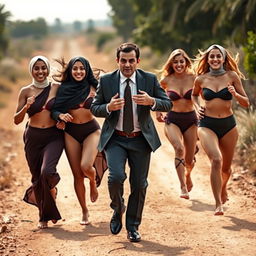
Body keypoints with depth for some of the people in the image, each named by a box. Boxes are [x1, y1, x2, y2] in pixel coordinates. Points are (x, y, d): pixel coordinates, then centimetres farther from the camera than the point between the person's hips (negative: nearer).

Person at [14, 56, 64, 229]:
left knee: (47, 172, -24)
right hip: (33, 138, 2)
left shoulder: (57, 88, 1)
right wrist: (26, 107, -17)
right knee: (37, 178, 7)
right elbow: (17, 120, 1)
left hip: (54, 136, -1)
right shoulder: (26, 91, 1)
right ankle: (44, 217, 27)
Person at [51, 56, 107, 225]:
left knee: (86, 166, -23)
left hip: (91, 130, -2)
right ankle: (85, 212, 17)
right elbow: (54, 110, 1)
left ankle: (94, 183, 14)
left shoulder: (93, 87, -1)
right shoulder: (64, 88, 2)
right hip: (71, 133, 2)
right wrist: (60, 115, -18)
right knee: (77, 175, 3)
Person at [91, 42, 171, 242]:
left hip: (141, 139, 1)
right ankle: (118, 209, 12)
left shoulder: (150, 80, -2)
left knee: (139, 184, 5)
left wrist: (151, 101, -24)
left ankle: (133, 227, 22)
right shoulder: (106, 81, -2)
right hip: (115, 138, -1)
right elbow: (94, 108, 2)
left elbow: (167, 104, -3)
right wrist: (109, 107, -20)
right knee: (116, 177, -20)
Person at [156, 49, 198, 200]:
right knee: (179, 149, -29)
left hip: (190, 120, 1)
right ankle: (183, 187, -28)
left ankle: (188, 175, 46)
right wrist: (158, 111, 12)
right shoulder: (166, 80, -3)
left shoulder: (193, 78, -4)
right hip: (172, 120, -1)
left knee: (189, 159, 8)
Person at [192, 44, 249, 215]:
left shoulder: (232, 76, -1)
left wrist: (235, 95, -17)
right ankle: (218, 204, -22)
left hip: (228, 125, 1)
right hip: (207, 125, -1)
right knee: (216, 160, -25)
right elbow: (194, 94, 25)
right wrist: (197, 107, 7)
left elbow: (246, 103, 1)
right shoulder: (201, 79, 3)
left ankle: (223, 188, 49)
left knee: (226, 167, 14)